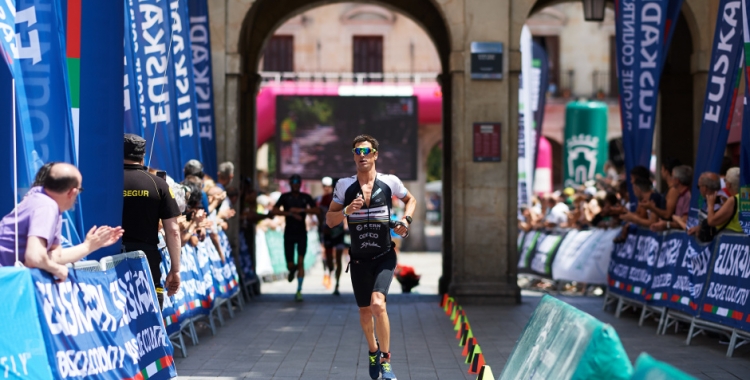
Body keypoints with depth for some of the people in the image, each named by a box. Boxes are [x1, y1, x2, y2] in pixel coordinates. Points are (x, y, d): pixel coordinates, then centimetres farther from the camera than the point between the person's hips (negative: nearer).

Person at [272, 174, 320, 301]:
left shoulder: (306, 197, 4)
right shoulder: (285, 197, 1)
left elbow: (317, 210, -5)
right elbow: (274, 211, -11)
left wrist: (301, 210, -16)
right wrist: (291, 214, -20)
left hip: (301, 233, 0)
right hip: (289, 234, 0)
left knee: (301, 262, -10)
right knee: (290, 265, 0)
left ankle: (299, 291, -6)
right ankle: (292, 270, 38)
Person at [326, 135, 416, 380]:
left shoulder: (389, 182, -4)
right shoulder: (344, 186, -1)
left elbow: (410, 199, 15)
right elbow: (330, 221, 1)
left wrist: (406, 220, -3)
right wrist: (347, 211, -17)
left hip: (384, 256, -2)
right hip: (359, 259, 2)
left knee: (378, 303, -23)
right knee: (365, 311, 12)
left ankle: (385, 360, -10)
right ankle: (373, 351, 41)